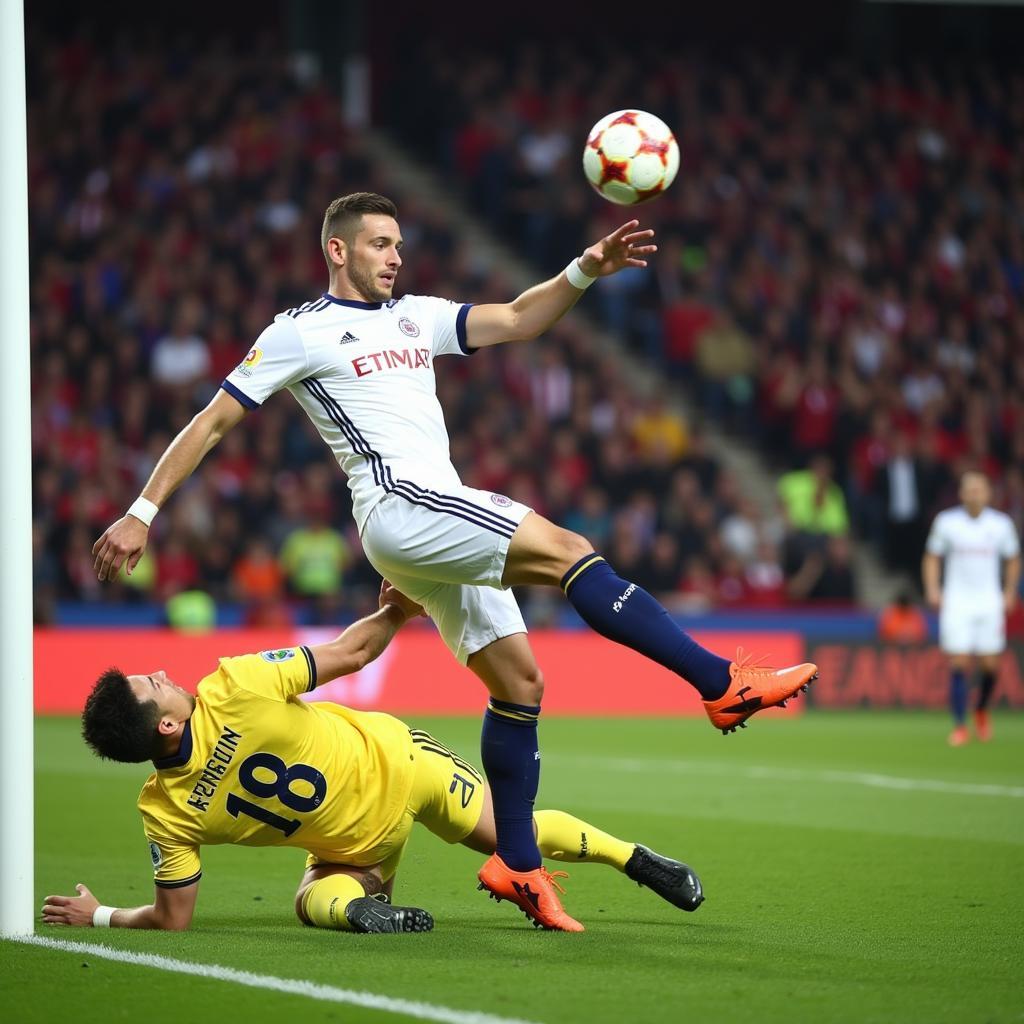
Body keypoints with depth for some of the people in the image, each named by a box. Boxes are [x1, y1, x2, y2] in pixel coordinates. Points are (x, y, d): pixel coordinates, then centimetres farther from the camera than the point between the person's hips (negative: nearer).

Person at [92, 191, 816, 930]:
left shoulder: (417, 317, 22)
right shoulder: (301, 332, 4)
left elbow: (516, 320, 17)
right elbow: (214, 422, 4)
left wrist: (584, 272, -1)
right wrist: (142, 513, -1)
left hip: (442, 522, 8)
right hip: (402, 505, -8)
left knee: (519, 683, 3)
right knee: (569, 551, -20)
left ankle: (518, 864, 8)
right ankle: (722, 683, -25)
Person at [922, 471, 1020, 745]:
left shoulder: (1001, 524, 2)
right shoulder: (946, 522, -1)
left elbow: (1013, 559, 15)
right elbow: (932, 557, 8)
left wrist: (1009, 593, 5)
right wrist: (932, 589, -5)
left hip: (990, 604, 1)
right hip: (956, 603, -1)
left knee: (990, 666, 1)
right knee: (959, 664, -9)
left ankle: (981, 710, 29)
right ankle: (959, 726, -3)